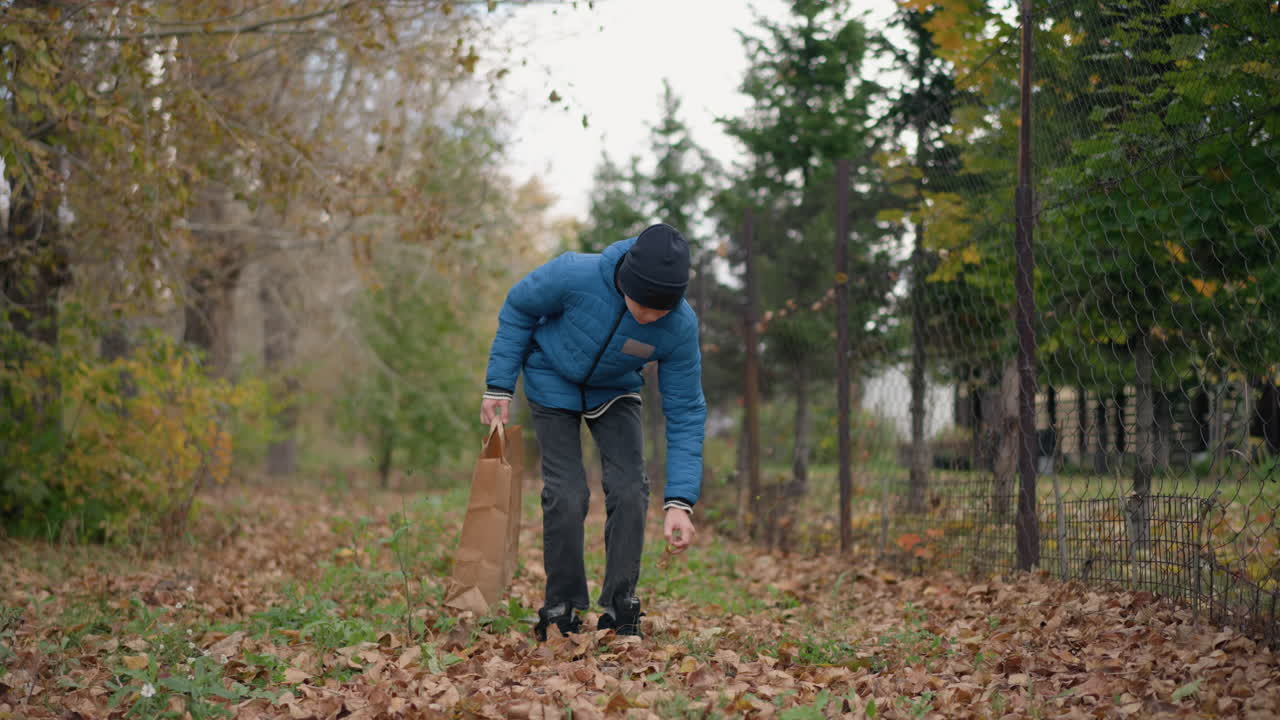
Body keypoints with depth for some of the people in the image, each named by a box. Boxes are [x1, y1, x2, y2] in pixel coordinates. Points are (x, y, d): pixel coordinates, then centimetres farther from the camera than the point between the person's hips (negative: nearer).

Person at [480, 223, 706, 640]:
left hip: (614, 390, 2)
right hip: (553, 383, -2)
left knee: (629, 488, -9)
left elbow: (685, 414, -23)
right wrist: (499, 385, -13)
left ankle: (620, 612, 2)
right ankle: (561, 613, 3)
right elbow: (518, 309, -15)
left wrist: (680, 501, -29)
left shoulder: (681, 327, -30)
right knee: (567, 495, -10)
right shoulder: (575, 275, -37)